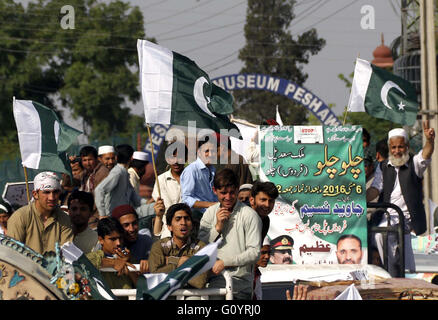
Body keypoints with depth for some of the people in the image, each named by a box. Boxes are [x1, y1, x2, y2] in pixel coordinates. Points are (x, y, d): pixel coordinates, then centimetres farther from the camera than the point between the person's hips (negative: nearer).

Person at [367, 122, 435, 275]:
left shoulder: (414, 164, 5)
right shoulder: (383, 167, 15)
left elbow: (426, 154, -16)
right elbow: (375, 189, 8)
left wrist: (430, 140, -39)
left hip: (409, 217, -4)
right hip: (388, 216, 4)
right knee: (380, 235, -23)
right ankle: (392, 274, -15)